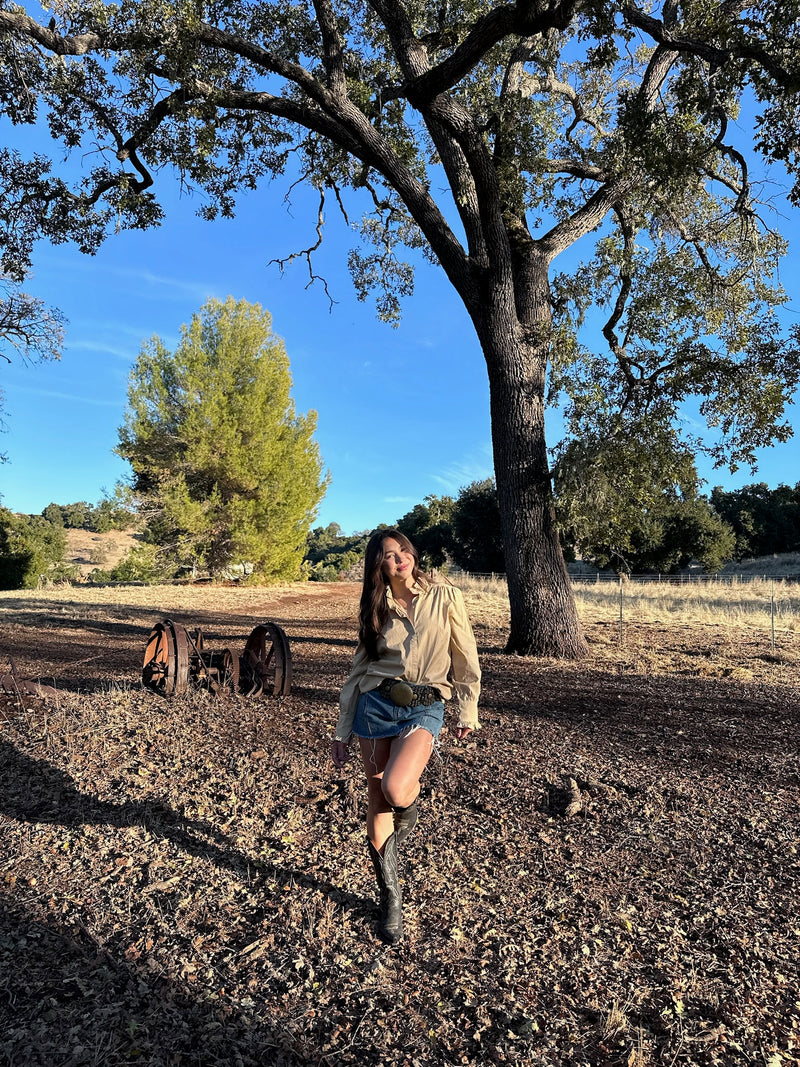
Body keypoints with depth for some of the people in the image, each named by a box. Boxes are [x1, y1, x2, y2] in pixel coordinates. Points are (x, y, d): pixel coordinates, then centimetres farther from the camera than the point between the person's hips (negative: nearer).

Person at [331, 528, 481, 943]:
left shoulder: (445, 597, -1)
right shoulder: (376, 609, 5)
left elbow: (464, 657, 5)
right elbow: (359, 670, 10)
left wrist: (467, 710, 5)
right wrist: (343, 731, 10)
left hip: (424, 709, -2)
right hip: (376, 705, 3)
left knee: (395, 790, -26)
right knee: (377, 803, 7)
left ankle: (408, 809, 14)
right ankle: (391, 899, 30)